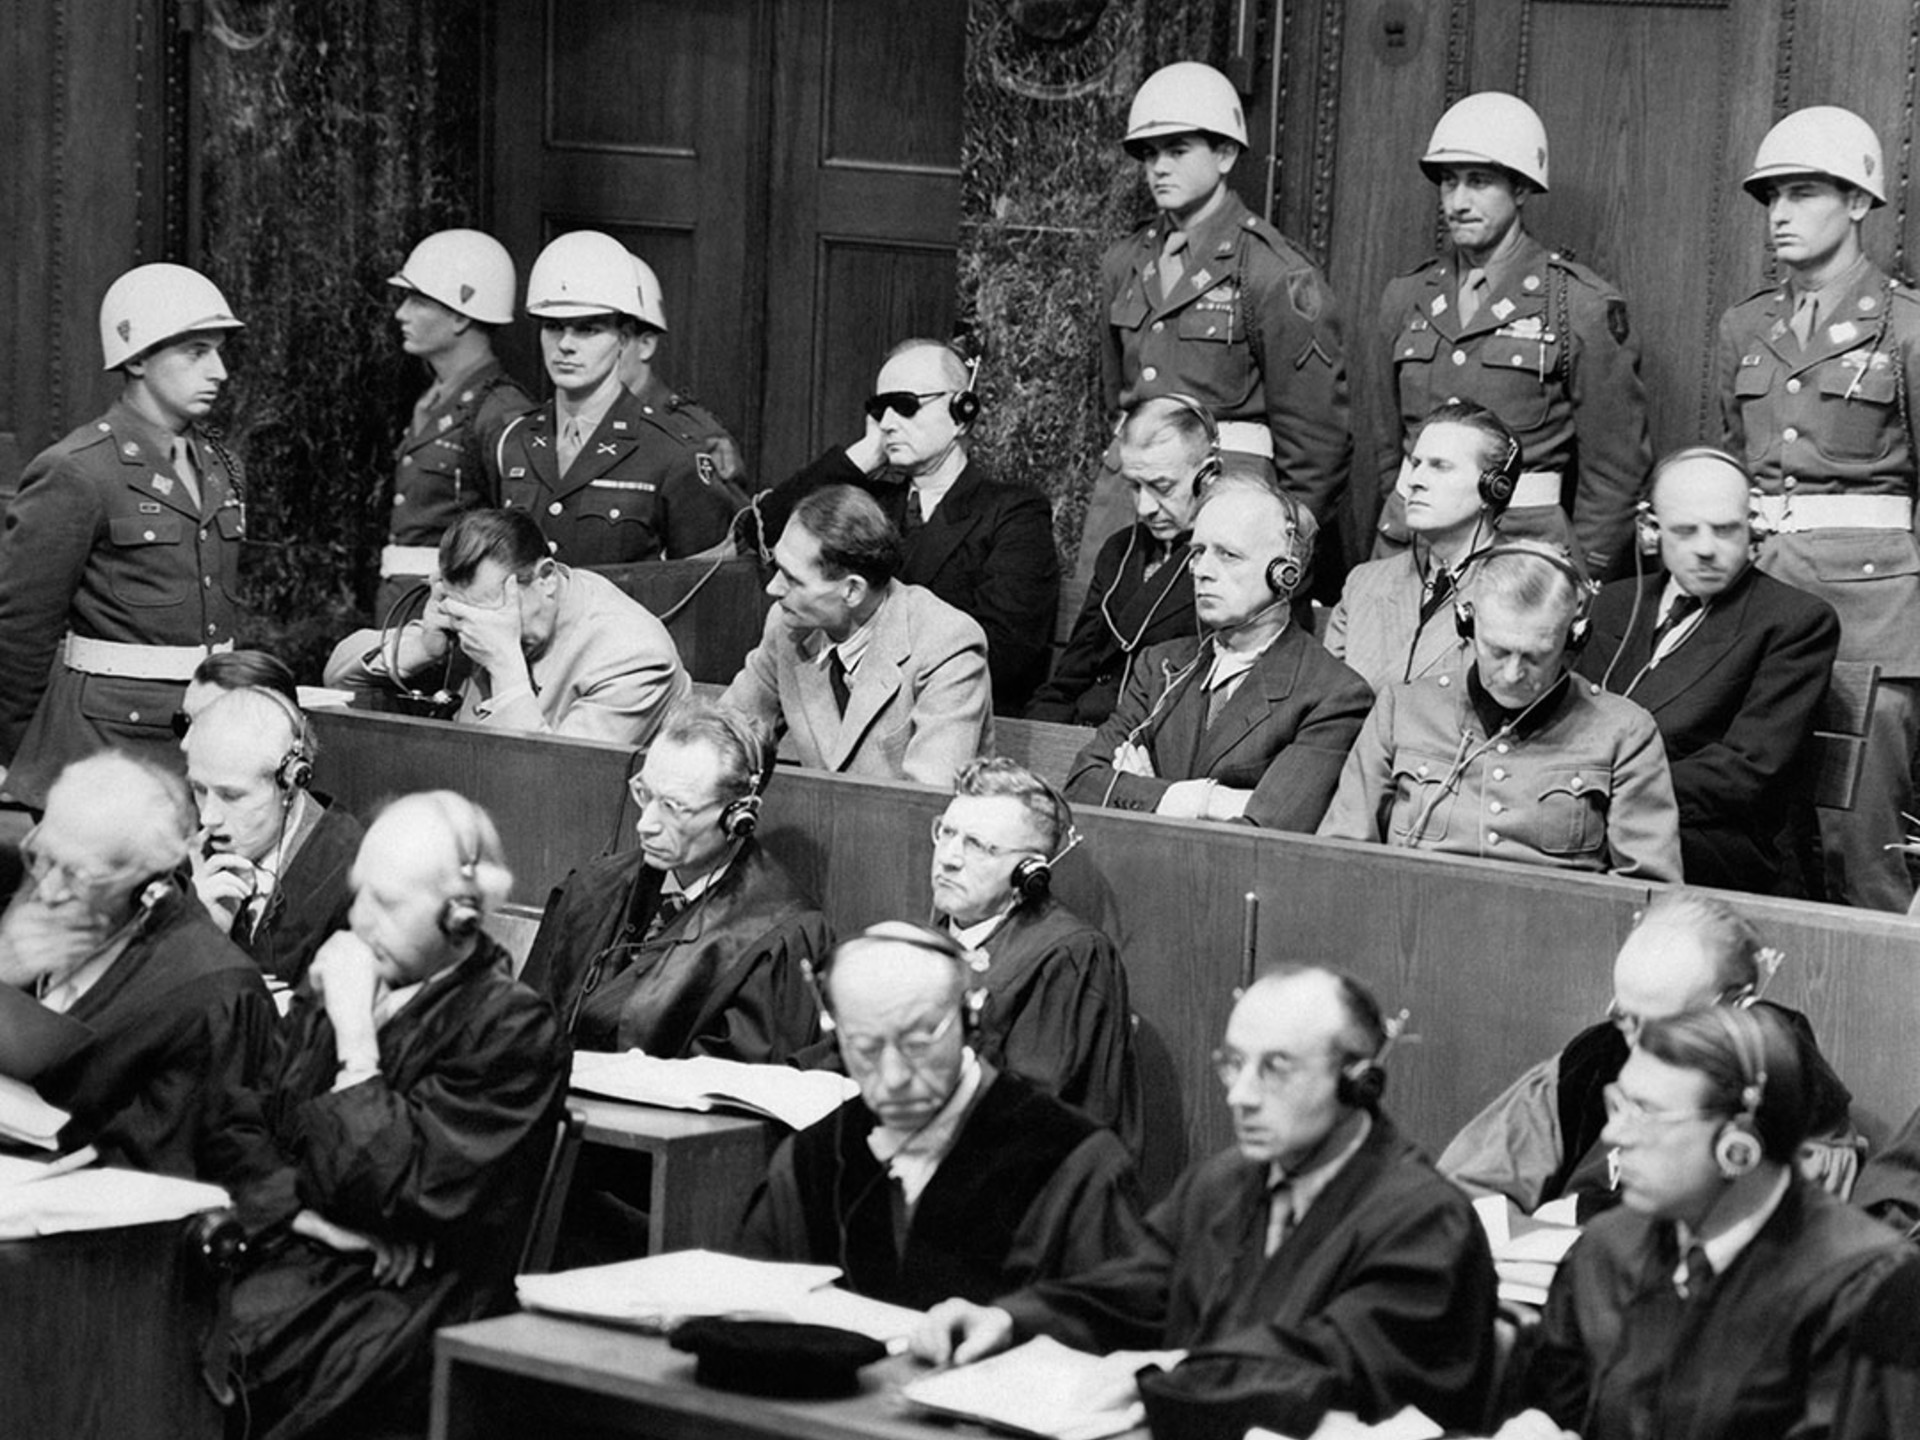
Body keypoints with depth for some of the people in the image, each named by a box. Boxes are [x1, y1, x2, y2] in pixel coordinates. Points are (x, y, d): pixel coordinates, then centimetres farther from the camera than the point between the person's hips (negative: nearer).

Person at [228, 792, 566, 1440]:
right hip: (282, 1253, 6)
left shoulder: (514, 1028, -7)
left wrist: (354, 1033, -12)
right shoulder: (329, 982, 12)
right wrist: (306, 1212, -7)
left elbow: (393, 1186, -11)